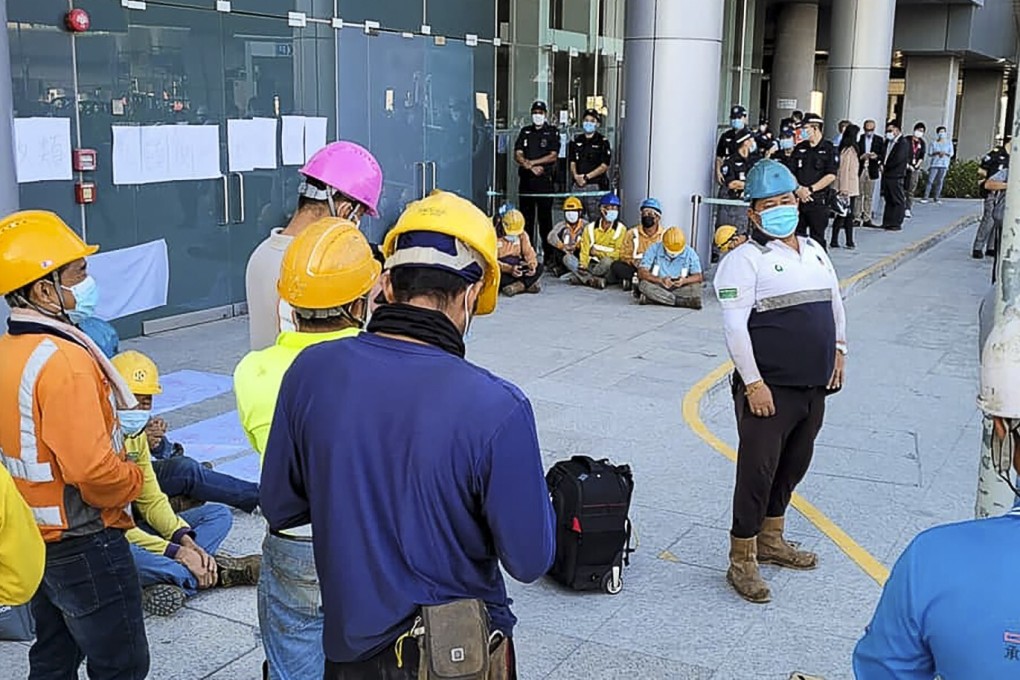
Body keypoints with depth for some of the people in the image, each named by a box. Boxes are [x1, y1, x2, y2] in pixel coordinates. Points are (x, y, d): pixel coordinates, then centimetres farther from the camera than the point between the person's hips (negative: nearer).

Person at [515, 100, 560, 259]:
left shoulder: (552, 132, 5)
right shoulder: (525, 131, 15)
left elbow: (553, 156, -5)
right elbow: (517, 155, 6)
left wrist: (530, 162, -9)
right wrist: (531, 167, -11)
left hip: (544, 180, -3)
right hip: (526, 180, 3)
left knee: (545, 216, -3)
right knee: (526, 216, 5)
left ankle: (549, 254, -2)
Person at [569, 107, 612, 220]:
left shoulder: (602, 142, 0)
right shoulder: (576, 141, 14)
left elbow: (604, 166, -6)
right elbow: (572, 162, 12)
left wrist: (586, 177, -12)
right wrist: (576, 175, -8)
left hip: (595, 185, -4)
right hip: (577, 185, 4)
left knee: (594, 217, -5)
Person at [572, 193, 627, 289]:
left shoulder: (621, 229, -5)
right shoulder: (590, 228, 3)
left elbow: (617, 254, -9)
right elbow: (584, 251, -4)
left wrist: (597, 252, -5)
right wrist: (582, 268, -21)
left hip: (610, 267, -3)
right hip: (593, 265, 3)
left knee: (607, 261, -37)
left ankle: (583, 278, -19)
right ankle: (595, 279, -29)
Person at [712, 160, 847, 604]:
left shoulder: (814, 251, 13)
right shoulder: (746, 260, -11)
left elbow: (835, 302, 26)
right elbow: (734, 325, -17)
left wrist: (838, 350, 17)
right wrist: (753, 383, -20)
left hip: (814, 386, 8)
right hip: (769, 390, -7)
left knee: (792, 468, 18)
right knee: (757, 473, -3)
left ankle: (771, 541, 36)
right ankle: (742, 561, 9)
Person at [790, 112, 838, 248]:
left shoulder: (828, 149, -2)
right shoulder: (800, 148, 12)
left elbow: (831, 176, -9)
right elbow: (791, 173, 8)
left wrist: (810, 189, -14)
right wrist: (799, 189, -9)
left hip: (818, 200, -4)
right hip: (798, 199, 4)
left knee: (817, 240, 0)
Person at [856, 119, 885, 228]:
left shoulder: (879, 140, 8)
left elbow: (883, 155, 5)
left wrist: (876, 156, -15)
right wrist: (861, 157, -17)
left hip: (872, 170, 2)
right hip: (860, 169, -2)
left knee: (869, 196, 4)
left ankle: (867, 219, 8)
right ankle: (857, 217, 2)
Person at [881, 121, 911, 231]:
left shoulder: (903, 143, -10)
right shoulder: (888, 142, 15)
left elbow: (897, 160, -18)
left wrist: (884, 166, -11)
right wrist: (882, 163, 1)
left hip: (896, 176, -8)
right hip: (886, 175, 8)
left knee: (898, 201, -1)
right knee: (888, 200, 12)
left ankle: (897, 223, 2)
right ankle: (887, 222, 17)